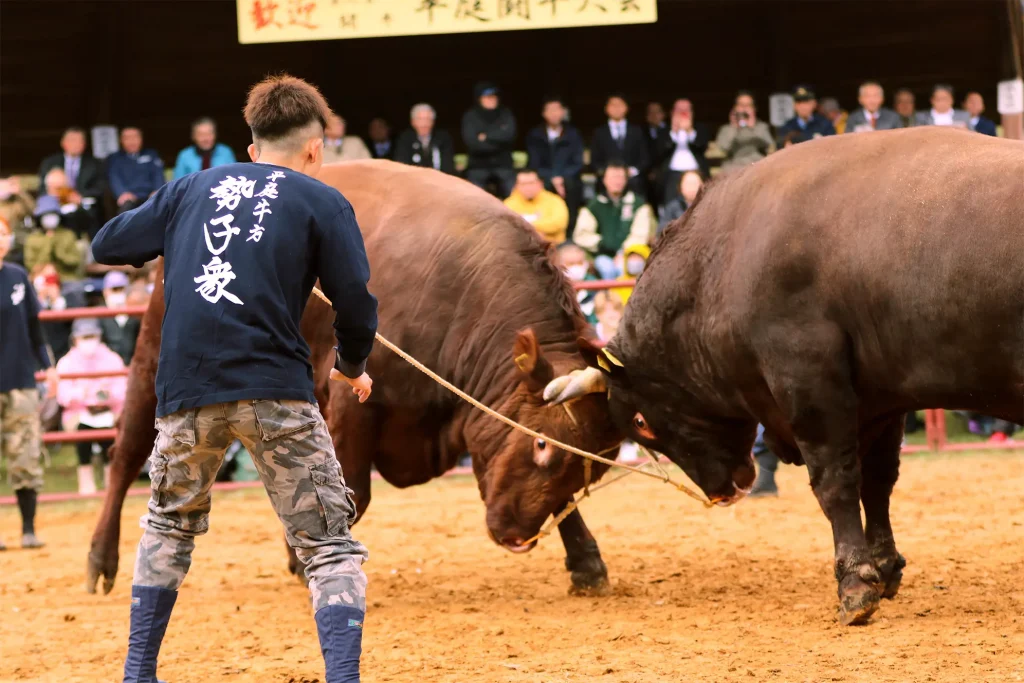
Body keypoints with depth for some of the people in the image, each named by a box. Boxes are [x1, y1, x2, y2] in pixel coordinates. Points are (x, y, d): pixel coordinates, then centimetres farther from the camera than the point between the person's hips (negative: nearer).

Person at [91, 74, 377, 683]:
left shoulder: (193, 187, 18)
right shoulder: (323, 202, 8)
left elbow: (106, 246, 19)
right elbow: (358, 309, 1)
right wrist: (352, 367, 21)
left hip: (186, 390, 4)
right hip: (275, 389, -3)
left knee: (169, 525, 26)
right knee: (331, 546, 2)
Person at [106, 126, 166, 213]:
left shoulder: (151, 155, 24)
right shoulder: (114, 158, 19)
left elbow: (158, 175, 11)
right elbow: (114, 179, 4)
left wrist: (157, 191, -11)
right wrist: (122, 193, -18)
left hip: (149, 197, 1)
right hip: (129, 199, -1)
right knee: (126, 206, -34)